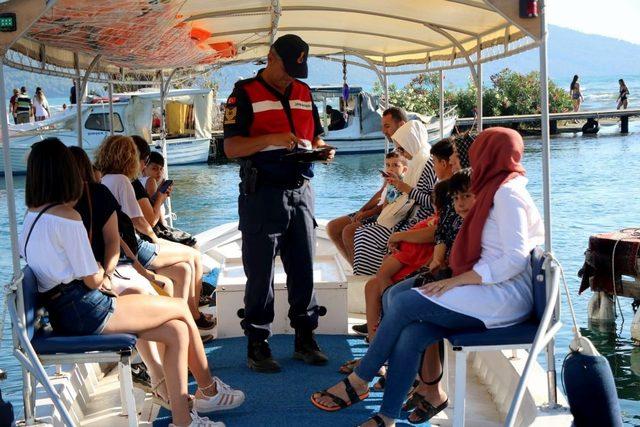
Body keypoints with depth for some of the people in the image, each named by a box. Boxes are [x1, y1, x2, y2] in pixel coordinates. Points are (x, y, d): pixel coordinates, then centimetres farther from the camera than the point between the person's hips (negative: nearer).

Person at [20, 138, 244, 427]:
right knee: (181, 309, 5)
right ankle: (208, 390, 23)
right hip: (86, 311, -9)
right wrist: (101, 272, 9)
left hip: (63, 313, 9)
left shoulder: (31, 215, 10)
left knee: (176, 331, 5)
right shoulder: (66, 217, -17)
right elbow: (92, 280, -15)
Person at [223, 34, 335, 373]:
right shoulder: (245, 93, -2)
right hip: (262, 195, -5)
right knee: (260, 274, 1)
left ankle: (305, 339, 21)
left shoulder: (303, 93, 15)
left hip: (300, 192, 5)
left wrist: (323, 150, 0)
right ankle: (257, 345, 10)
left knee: (303, 270, 9)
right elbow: (231, 147, -10)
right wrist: (273, 139, -23)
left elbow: (315, 137, 24)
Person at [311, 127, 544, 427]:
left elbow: (515, 259, -19)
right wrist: (456, 280, 2)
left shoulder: (507, 192, -9)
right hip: (492, 293, 8)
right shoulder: (498, 190, 21)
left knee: (404, 302, -16)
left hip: (506, 296, -8)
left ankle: (357, 382, -2)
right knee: (411, 334, -13)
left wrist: (457, 280, -17)